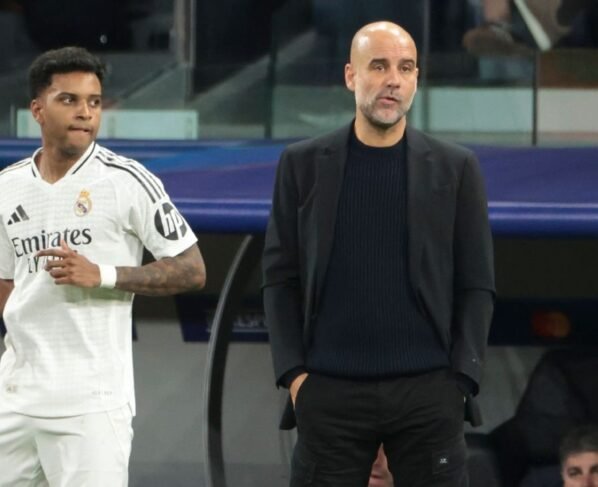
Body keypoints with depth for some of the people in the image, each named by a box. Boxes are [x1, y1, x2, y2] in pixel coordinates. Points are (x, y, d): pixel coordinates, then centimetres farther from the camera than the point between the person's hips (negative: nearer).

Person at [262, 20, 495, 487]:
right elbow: (281, 278, 7)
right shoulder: (303, 165, 7)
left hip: (427, 393, 0)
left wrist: (461, 377, -4)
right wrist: (293, 372, -3)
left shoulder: (455, 168, 6)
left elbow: (477, 285, 6)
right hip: (329, 393, 0)